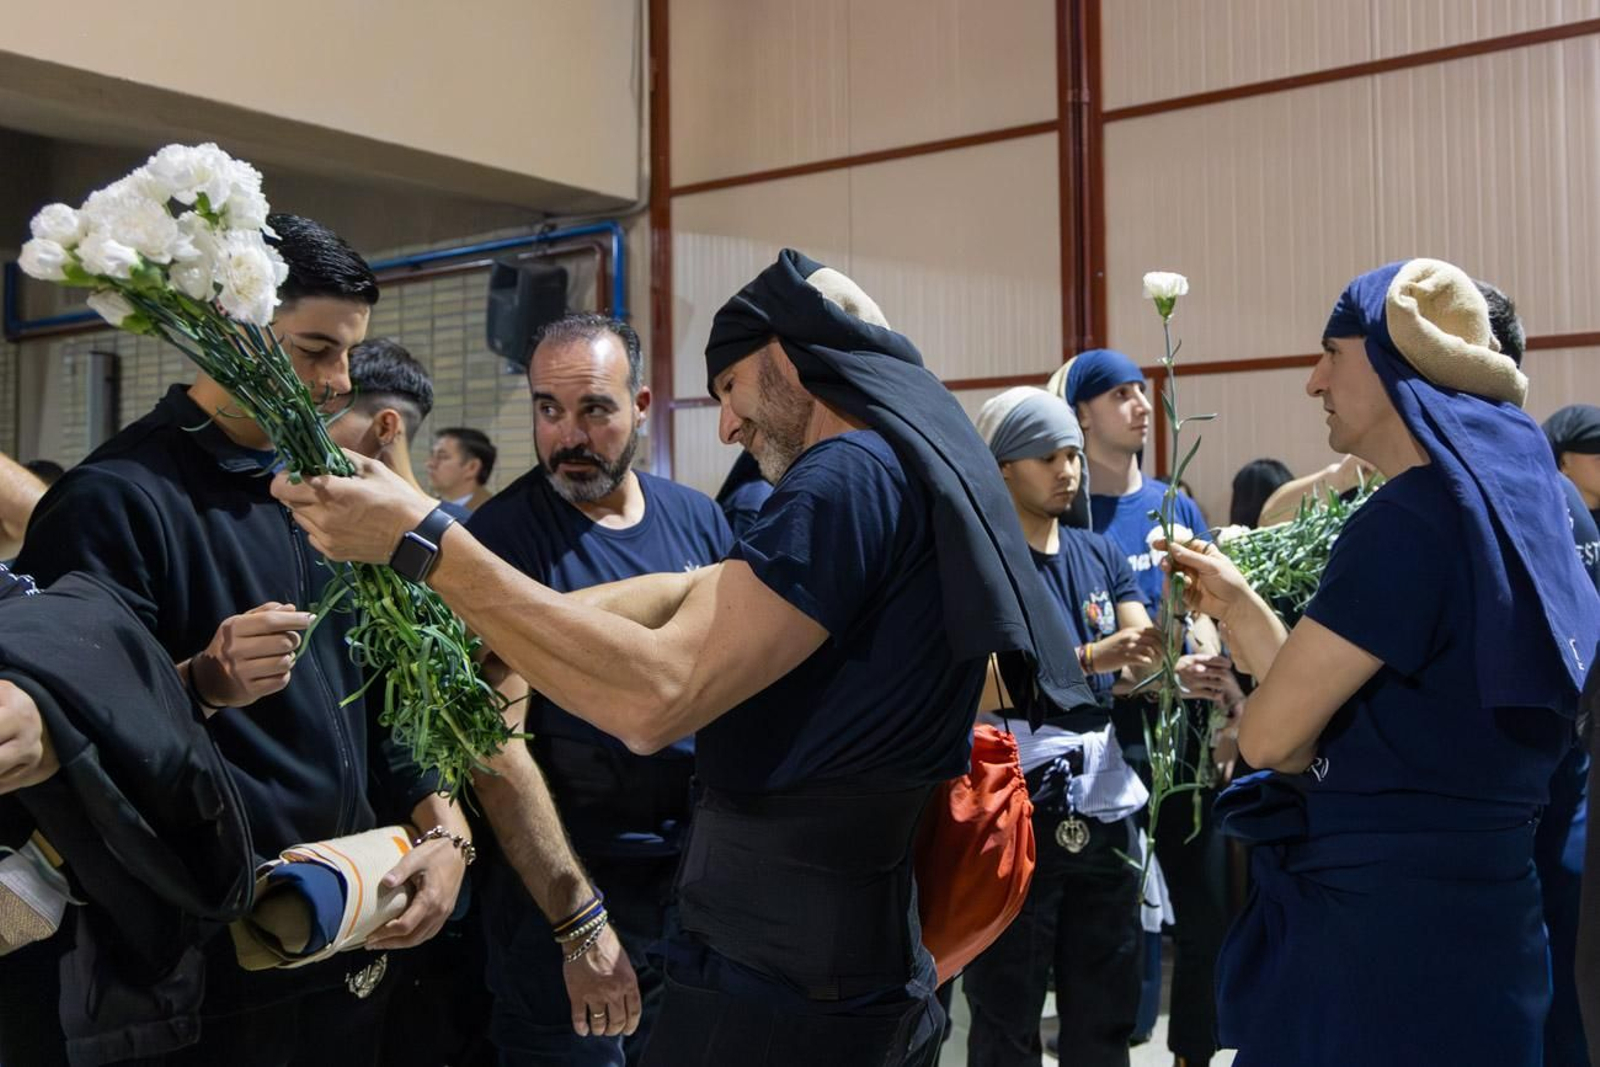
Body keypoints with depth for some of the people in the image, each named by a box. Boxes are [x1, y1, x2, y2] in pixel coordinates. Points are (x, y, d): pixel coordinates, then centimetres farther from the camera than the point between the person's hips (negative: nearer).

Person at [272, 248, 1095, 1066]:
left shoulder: (852, 475, -19)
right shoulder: (910, 469, 13)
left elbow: (655, 699, -27)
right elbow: (691, 595, 13)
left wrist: (425, 542, -24)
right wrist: (496, 626, 3)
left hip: (774, 991, -9)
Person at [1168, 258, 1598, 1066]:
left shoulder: (1408, 521, -19)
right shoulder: (1506, 507, 10)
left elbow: (1270, 732, -16)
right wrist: (1236, 602, 15)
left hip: (1377, 919, -9)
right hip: (1465, 901, 9)